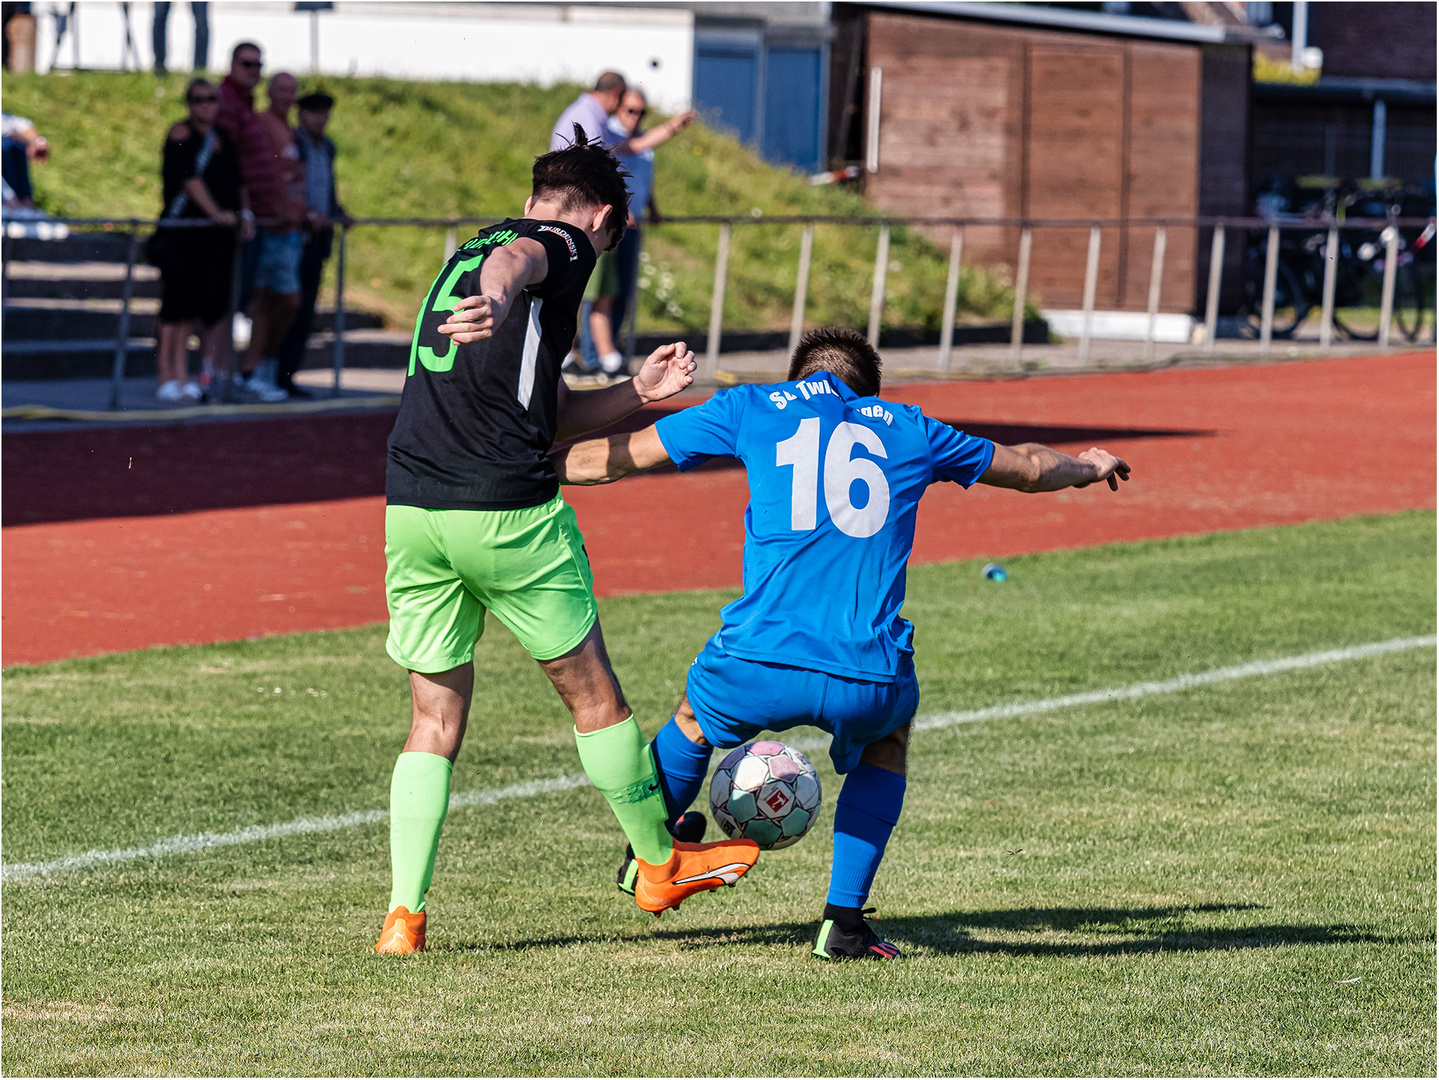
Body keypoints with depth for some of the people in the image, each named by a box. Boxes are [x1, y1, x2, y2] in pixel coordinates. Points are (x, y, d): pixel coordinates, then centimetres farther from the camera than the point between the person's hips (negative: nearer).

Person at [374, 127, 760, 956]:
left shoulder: (468, 249, 25)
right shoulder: (564, 244, 1)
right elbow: (510, 262, -28)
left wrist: (639, 393, 15)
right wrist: (496, 303, -49)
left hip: (410, 507, 7)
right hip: (508, 512, -7)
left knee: (435, 722, 10)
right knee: (593, 695, 11)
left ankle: (405, 914, 0)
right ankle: (661, 863, 27)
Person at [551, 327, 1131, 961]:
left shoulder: (750, 408, 15)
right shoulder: (906, 428, 20)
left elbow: (608, 461, 21)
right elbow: (1029, 467, 37)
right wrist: (1089, 468, 59)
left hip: (760, 669, -1)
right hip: (868, 679, 1)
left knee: (697, 713, 33)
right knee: (888, 735, 34)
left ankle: (645, 860, 51)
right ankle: (843, 924, 24)